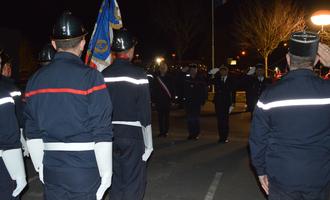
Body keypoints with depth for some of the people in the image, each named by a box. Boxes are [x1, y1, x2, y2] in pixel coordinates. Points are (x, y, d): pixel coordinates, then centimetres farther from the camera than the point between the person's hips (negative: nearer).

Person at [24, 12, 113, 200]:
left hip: (50, 170, 5)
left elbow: (32, 131, 8)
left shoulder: (36, 79, 3)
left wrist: (40, 167, 17)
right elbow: (102, 132, -15)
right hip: (84, 170, -4)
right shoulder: (90, 76, -14)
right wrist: (106, 172, -6)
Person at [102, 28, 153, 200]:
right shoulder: (138, 74, -12)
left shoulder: (103, 75, 2)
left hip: (110, 134, 5)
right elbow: (145, 112, -13)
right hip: (132, 135, -5)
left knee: (116, 180, 17)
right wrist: (148, 144, -5)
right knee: (134, 183, 5)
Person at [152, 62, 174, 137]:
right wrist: (154, 100, -1)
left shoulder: (169, 78, 2)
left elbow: (172, 89, 1)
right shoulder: (156, 78, 5)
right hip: (159, 101, 2)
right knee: (160, 117, 5)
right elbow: (153, 90, 5)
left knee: (166, 117, 4)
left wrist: (171, 98, -6)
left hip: (167, 101, -1)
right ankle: (161, 131, 12)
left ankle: (166, 131, 9)